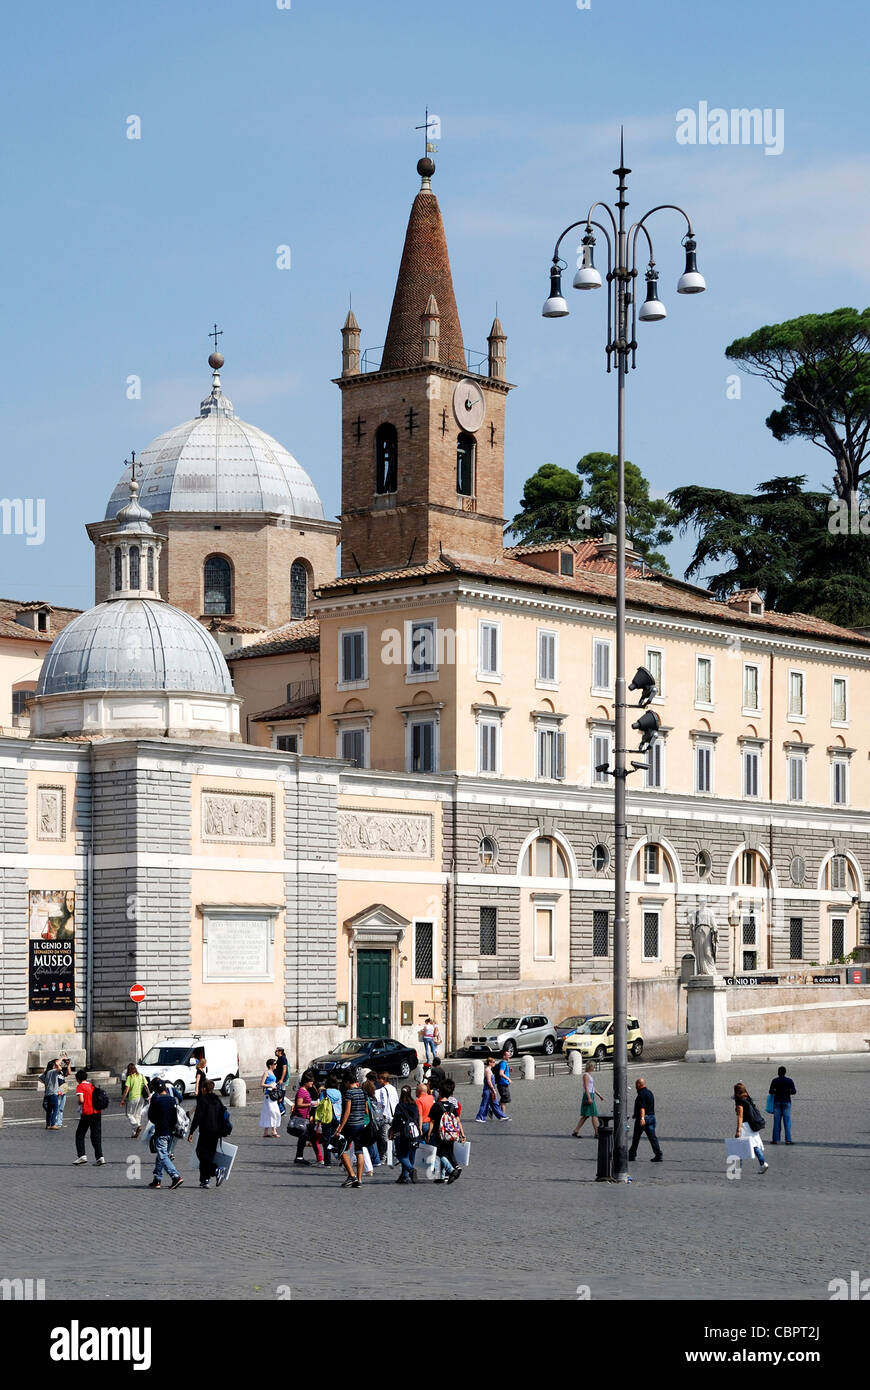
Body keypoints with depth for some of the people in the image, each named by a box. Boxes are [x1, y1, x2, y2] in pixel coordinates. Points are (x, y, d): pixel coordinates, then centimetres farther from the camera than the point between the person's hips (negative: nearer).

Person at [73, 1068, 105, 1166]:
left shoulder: (80, 1086, -5)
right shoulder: (92, 1085, 14)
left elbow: (81, 1100, -16)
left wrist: (79, 1103, 4)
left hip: (87, 1114, -5)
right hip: (97, 1112, 5)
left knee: (79, 1135, 10)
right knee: (96, 1136, 6)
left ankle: (82, 1155, 1)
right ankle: (99, 1157, -5)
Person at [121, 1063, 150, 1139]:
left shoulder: (129, 1078, -9)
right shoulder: (141, 1076, 6)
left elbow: (126, 1089, -12)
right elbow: (146, 1087, 5)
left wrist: (122, 1099, -8)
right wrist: (149, 1096, 12)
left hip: (133, 1098, -5)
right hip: (141, 1098, 5)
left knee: (129, 1114, 8)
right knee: (138, 1115, 14)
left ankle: (137, 1126, -14)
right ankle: (135, 1133, 15)